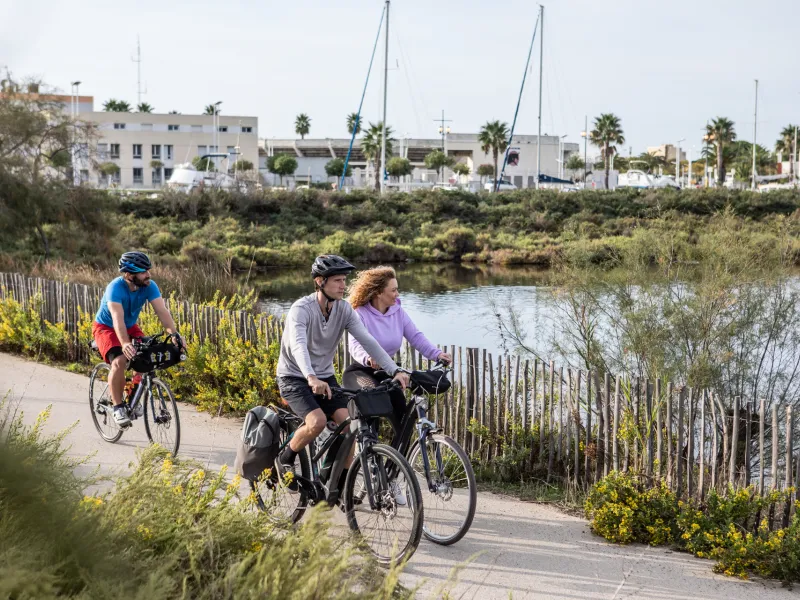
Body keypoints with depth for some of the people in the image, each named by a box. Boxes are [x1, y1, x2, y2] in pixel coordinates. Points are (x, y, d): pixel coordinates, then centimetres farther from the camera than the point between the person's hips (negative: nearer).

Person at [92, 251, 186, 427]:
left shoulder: (149, 286, -19)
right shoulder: (116, 288, -33)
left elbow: (162, 311, -26)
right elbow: (118, 319, -44)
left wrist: (174, 333, -43)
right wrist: (125, 344, -60)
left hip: (131, 326, 5)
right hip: (106, 327, -5)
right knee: (119, 361, -30)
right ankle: (118, 407, -16)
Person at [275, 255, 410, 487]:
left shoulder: (344, 309, -5)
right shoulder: (302, 309, -22)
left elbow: (367, 341, -13)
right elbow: (298, 346, -39)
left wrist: (395, 371, -26)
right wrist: (311, 378, -57)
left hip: (325, 377, 5)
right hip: (294, 378, -5)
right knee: (318, 421, -27)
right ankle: (285, 460, -1)